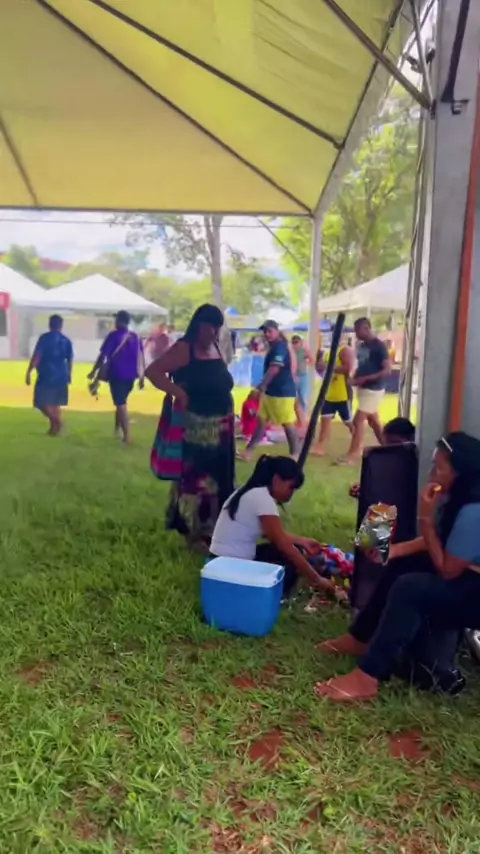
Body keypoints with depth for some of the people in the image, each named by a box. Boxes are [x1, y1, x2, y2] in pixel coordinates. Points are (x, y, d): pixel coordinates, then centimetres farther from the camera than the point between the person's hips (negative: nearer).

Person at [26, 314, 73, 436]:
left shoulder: (44, 338, -7)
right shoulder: (66, 340, 6)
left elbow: (36, 356, -12)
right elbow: (70, 359, 10)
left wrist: (29, 372, -8)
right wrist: (69, 375, 22)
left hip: (46, 375, -5)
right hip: (61, 376, 5)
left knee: (41, 402, 1)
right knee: (55, 403, 17)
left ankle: (56, 422, -17)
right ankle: (55, 426, 17)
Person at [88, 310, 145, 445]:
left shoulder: (113, 335, -8)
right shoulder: (136, 337, 6)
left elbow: (102, 356, -9)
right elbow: (141, 358, 8)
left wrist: (94, 372, 0)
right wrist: (141, 376, 15)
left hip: (117, 374, -5)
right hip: (130, 375, 5)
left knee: (121, 404, 0)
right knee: (121, 402, 22)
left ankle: (127, 436, -4)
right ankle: (117, 430, 31)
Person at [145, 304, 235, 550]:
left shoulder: (216, 348, 12)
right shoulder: (184, 349, -9)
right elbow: (152, 371, -17)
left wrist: (228, 420, 12)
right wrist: (179, 392, -27)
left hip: (221, 427, 8)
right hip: (196, 428, -7)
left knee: (218, 479, 15)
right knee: (195, 479, -5)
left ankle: (212, 527, 30)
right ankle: (194, 532, 9)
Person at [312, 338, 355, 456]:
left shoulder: (346, 350, -12)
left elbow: (348, 368, -26)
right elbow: (321, 371, 21)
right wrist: (318, 360, 2)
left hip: (343, 395, -8)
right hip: (329, 394, 8)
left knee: (349, 422, 4)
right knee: (325, 419, 4)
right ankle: (321, 447, 7)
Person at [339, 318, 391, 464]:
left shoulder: (379, 346, -15)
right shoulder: (362, 345, 11)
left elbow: (387, 370, -19)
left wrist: (365, 379, -23)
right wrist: (355, 378, 0)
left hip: (373, 389, -9)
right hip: (363, 388, 9)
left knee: (358, 420, -10)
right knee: (373, 421, 14)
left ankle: (352, 455, -4)